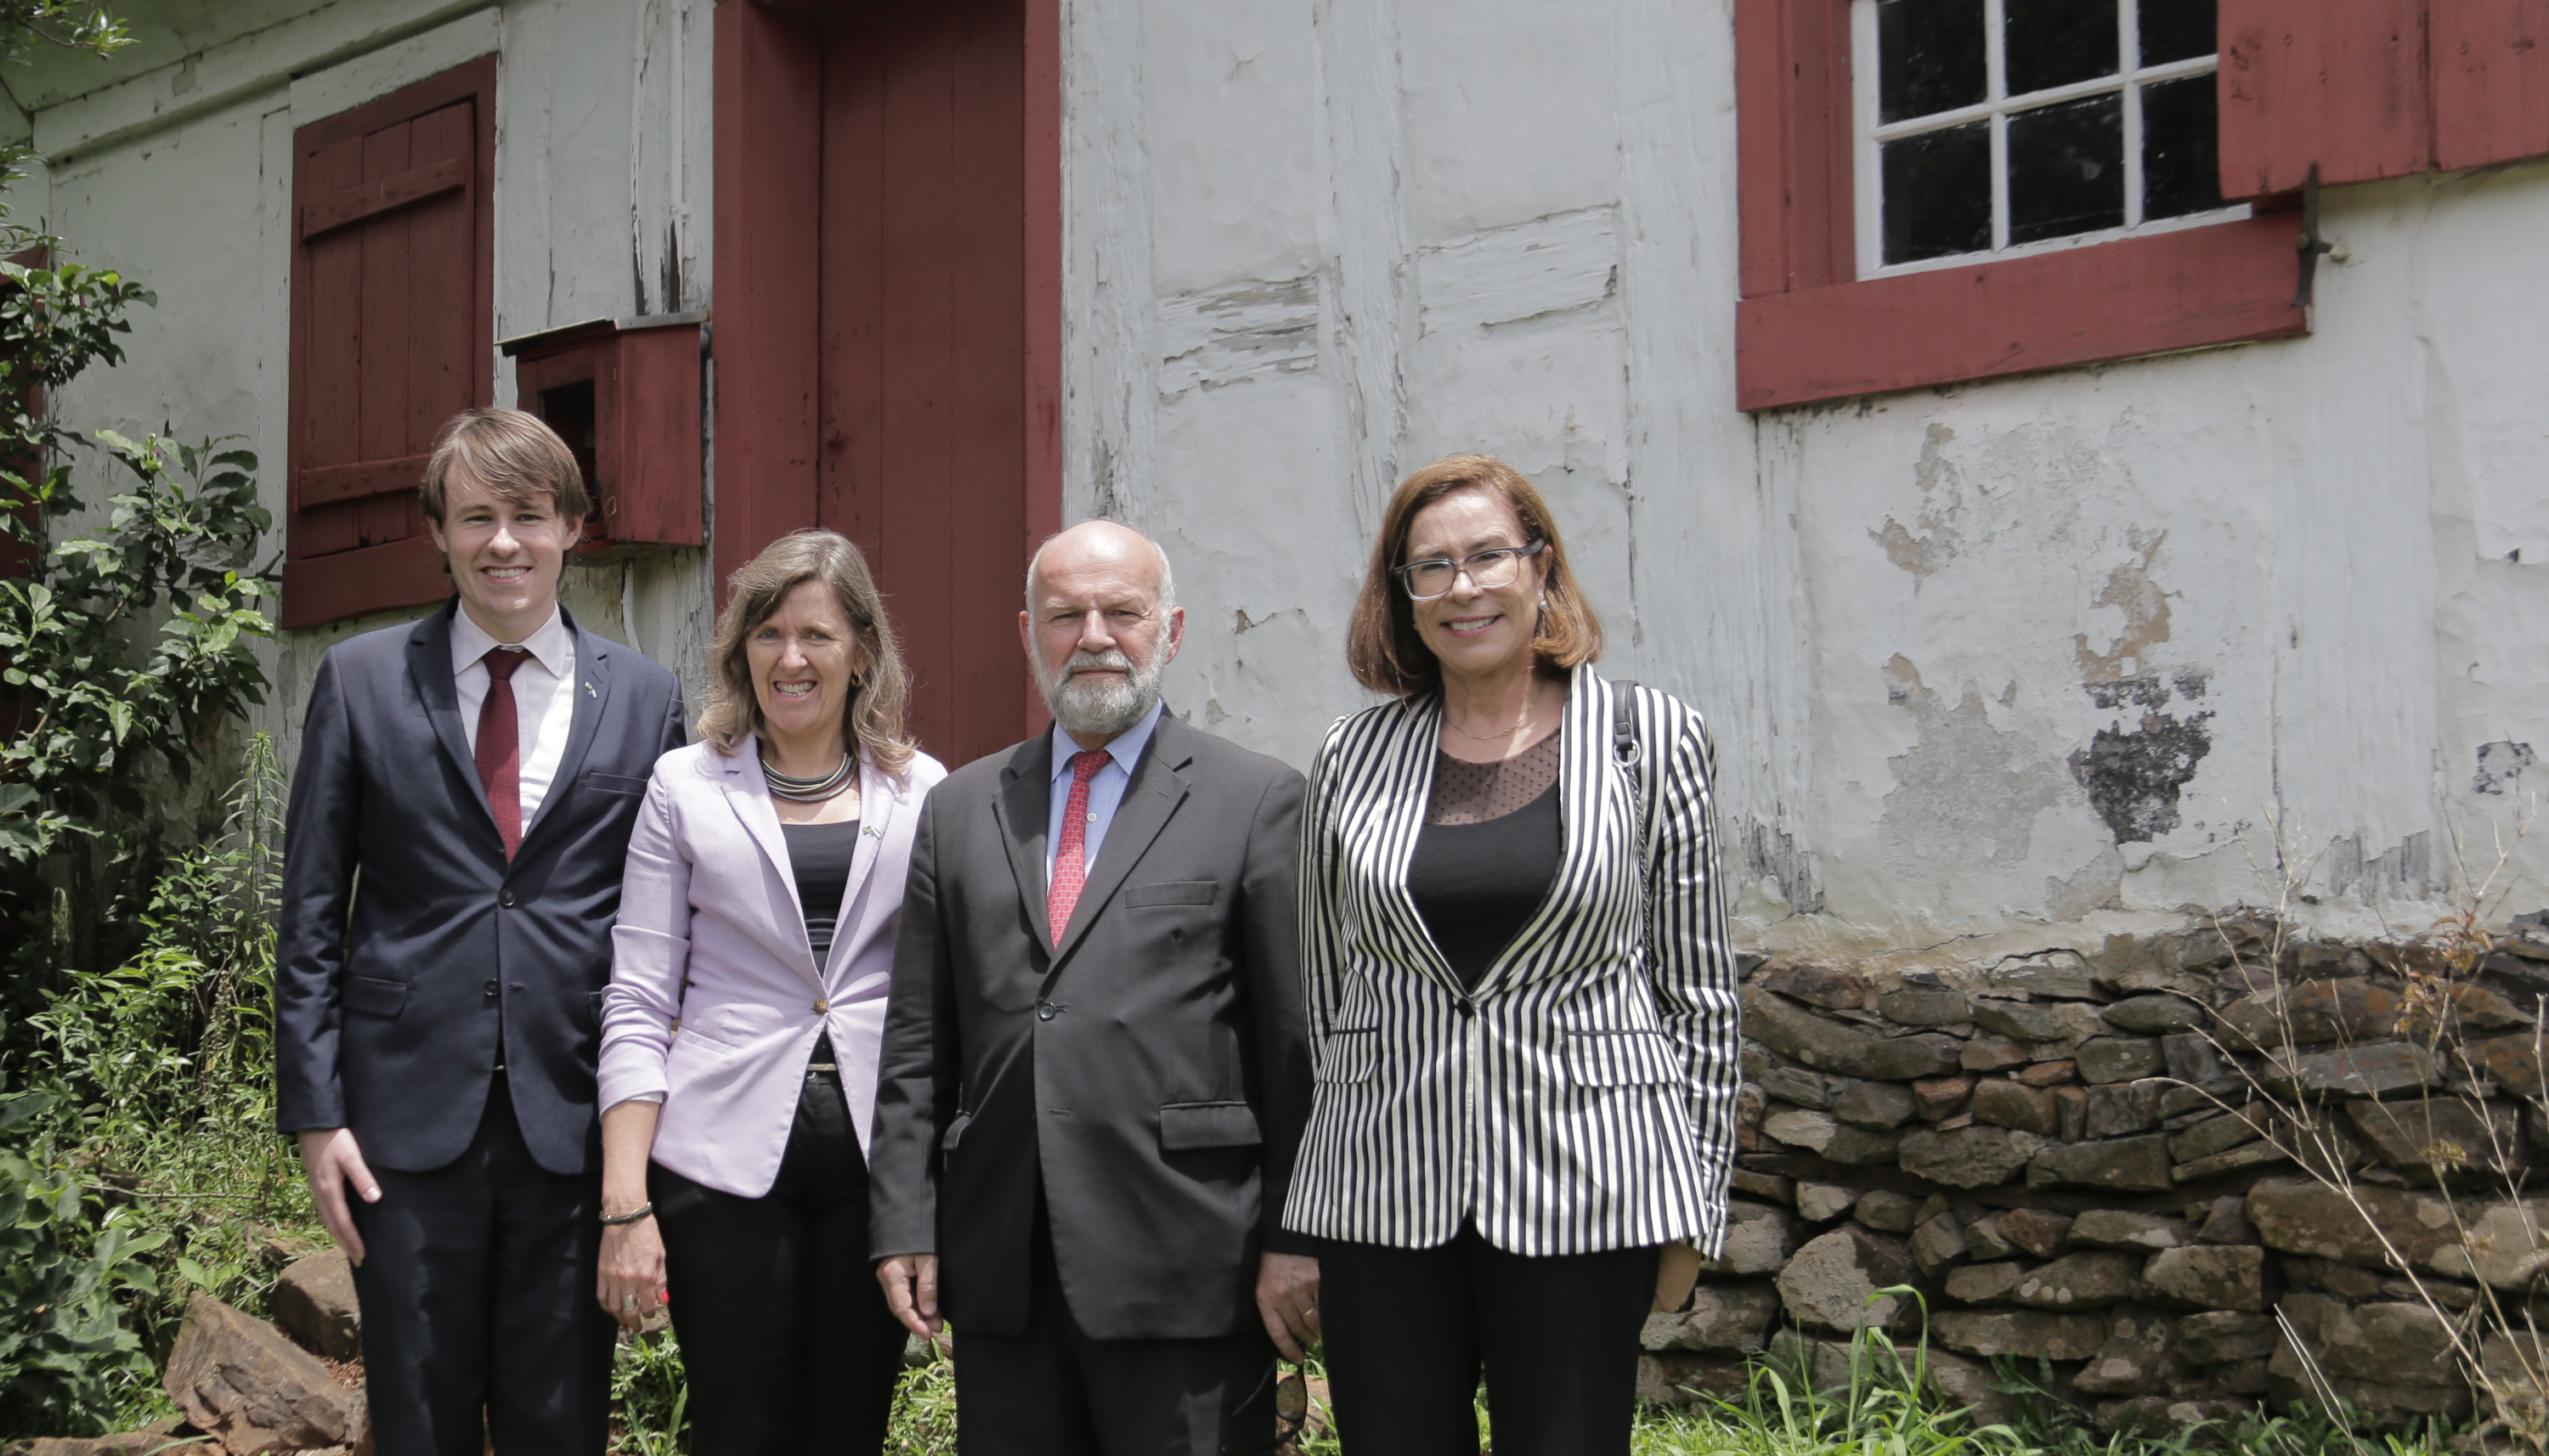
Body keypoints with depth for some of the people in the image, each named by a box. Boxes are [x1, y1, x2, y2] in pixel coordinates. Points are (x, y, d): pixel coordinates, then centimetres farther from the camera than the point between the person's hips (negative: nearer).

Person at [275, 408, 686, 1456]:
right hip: (411, 1118, 0)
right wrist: (315, 1112, -1)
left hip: (576, 1123, 0)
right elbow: (310, 917, 4)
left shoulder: (644, 698, 5)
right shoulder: (359, 681, 4)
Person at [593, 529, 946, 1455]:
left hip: (879, 1159, 1)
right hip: (725, 1159, -1)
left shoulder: (924, 791, 7)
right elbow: (637, 1004, 1)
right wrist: (625, 1203, -6)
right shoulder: (686, 786, 4)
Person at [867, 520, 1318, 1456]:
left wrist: (1296, 1241, -6)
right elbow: (917, 1042, 12)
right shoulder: (959, 808, 13)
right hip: (1000, 1269, 4)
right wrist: (904, 1223, 6)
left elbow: (1300, 1045, -3)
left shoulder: (1257, 802, 1)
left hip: (1186, 1272, -4)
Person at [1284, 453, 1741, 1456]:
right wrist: (1296, 1231, 12)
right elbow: (1322, 987, 12)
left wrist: (1693, 1207, 1)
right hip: (1380, 1186, 2)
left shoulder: (1650, 737, 1)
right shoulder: (1354, 757, 7)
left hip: (1582, 1180, -2)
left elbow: (1696, 987, 3)